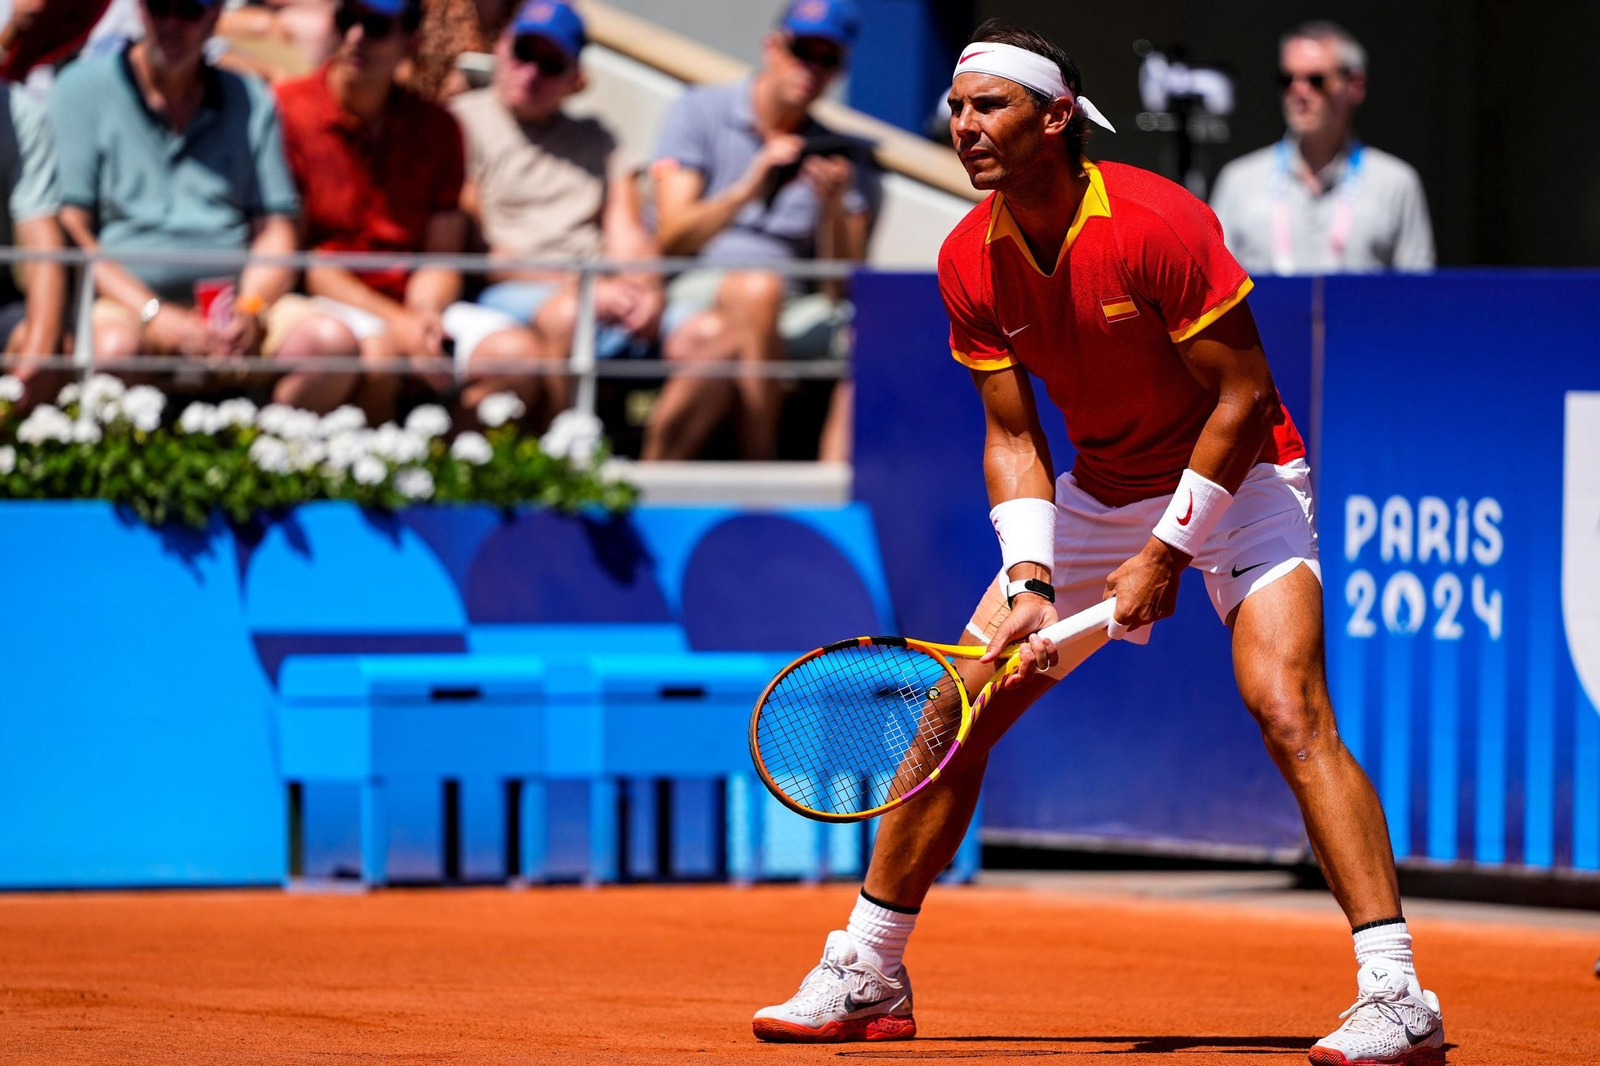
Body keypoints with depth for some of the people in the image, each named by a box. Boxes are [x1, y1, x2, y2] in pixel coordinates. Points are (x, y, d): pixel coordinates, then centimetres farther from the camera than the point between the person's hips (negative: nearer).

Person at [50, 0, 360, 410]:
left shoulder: (251, 103, 19)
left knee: (333, 342, -28)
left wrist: (250, 313, -9)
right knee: (115, 346, -40)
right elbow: (71, 230, -1)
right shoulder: (82, 89, 8)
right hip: (126, 297, -3)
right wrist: (155, 316, -14)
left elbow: (275, 232, 14)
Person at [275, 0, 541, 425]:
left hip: (410, 304, 5)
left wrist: (422, 314, -13)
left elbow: (441, 256, 12)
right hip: (324, 302, -4)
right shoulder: (287, 109, -2)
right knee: (377, 354, -37)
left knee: (516, 353, -22)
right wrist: (394, 320, -14)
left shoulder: (437, 128, 12)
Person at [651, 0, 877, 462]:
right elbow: (671, 238, -4)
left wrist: (832, 207, -12)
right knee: (757, 288, -37)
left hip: (791, 318, 3)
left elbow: (841, 288, 5)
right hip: (696, 294, -3)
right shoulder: (701, 112, 9)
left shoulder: (844, 159, 16)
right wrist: (748, 190, -19)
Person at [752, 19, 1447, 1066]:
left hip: (1239, 478, -6)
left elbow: (1243, 399, -20)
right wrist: (1028, 577, -16)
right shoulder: (970, 262, -7)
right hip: (1100, 493, 6)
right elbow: (1013, 436, -1)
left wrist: (1167, 554, -20)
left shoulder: (1160, 225, -25)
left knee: (1289, 712, -26)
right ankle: (866, 975, 17)